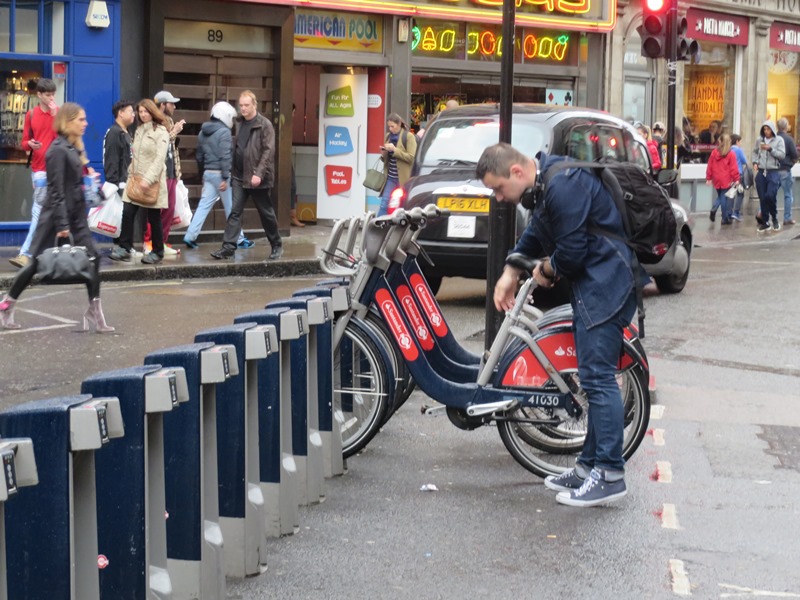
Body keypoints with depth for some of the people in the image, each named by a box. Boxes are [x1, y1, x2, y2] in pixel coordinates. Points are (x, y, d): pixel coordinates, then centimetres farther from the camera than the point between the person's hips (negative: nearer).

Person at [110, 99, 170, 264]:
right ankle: (124, 248, -2)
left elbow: (160, 159, -15)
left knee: (153, 217, 2)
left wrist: (148, 179, -22)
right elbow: (135, 156, 18)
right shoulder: (139, 130, 15)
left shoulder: (161, 132, -7)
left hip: (152, 182, -6)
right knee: (127, 213, -5)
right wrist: (131, 175, 8)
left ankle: (157, 252, 13)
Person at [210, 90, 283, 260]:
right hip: (239, 176, 5)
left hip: (257, 178, -5)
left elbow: (268, 151, -14)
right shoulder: (239, 123, 11)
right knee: (234, 212, -2)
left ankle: (276, 245, 21)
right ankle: (228, 247, -5)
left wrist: (259, 173, -21)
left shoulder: (264, 125, -9)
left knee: (266, 213, 7)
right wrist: (232, 170, 7)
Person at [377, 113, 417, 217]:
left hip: (403, 178, -5)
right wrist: (384, 154, -1)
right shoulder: (388, 136, 13)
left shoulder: (409, 137, -5)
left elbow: (411, 157, -13)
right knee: (384, 203, -2)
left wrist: (395, 150, -19)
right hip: (390, 177, 5)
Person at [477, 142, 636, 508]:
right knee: (594, 377, 13)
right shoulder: (543, 186, 14)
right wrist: (510, 275, 19)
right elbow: (535, 235, 28)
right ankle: (590, 466, 20)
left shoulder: (564, 187, -20)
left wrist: (545, 271, -2)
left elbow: (571, 252, -21)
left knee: (597, 376, -12)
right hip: (590, 285, 11)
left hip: (605, 283, -11)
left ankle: (610, 474, -10)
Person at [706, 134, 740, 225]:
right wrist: (736, 179, -2)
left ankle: (713, 209, -7)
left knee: (720, 196, 19)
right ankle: (725, 218, 4)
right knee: (724, 198, 1)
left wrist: (708, 178, 14)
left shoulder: (714, 152, 3)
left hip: (716, 180, 4)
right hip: (726, 181, -4)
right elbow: (734, 168, -9)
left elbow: (709, 166, 7)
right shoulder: (731, 154, -9)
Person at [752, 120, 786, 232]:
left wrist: (770, 149, -17)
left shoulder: (779, 140, -1)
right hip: (761, 172, 3)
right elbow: (755, 152, 18)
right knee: (762, 198, 5)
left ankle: (775, 218, 9)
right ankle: (765, 222, 15)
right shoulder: (759, 140, 8)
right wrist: (754, 162, 1)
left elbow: (782, 154, -8)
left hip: (773, 172, -3)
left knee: (770, 196, -15)